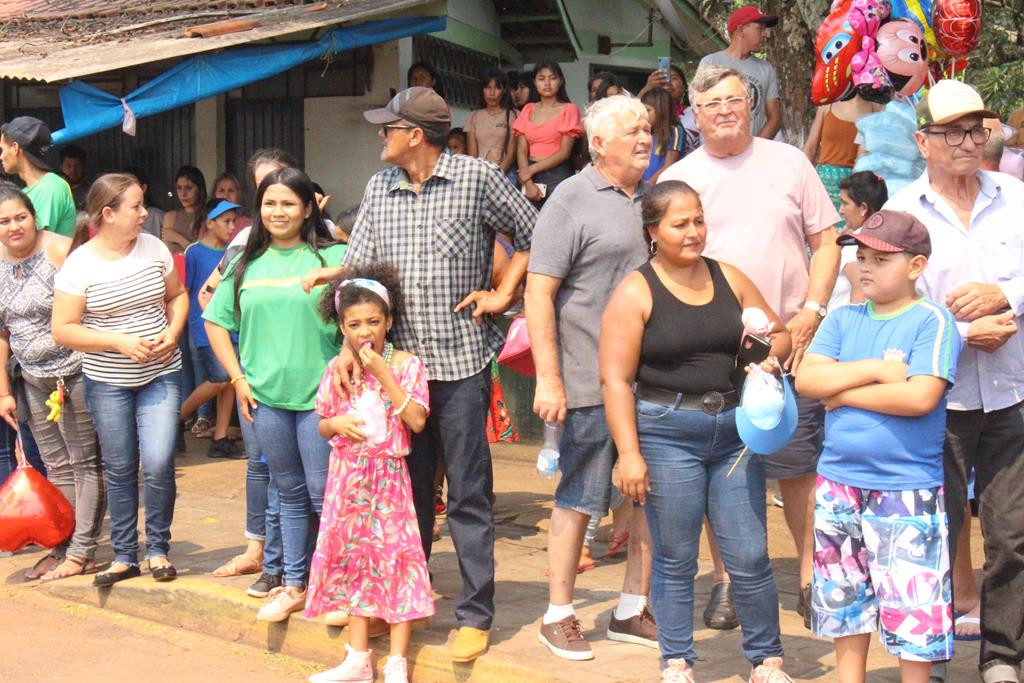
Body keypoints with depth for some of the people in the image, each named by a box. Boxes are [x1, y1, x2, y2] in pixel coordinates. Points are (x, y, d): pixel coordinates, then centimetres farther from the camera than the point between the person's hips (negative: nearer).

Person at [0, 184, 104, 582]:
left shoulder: (60, 251, -14)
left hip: (74, 373, -6)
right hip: (35, 380, 6)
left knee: (84, 462, 1)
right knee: (57, 467, 13)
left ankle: (82, 552, 5)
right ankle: (61, 548, 20)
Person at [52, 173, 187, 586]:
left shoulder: (153, 248, -1)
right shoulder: (79, 265, -11)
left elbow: (178, 295, 12)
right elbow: (62, 331, -11)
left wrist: (172, 333, -6)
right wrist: (119, 341, -19)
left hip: (161, 375, 1)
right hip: (108, 383, -1)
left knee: (159, 464, -8)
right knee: (119, 469, 8)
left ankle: (158, 548, 11)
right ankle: (124, 555, 22)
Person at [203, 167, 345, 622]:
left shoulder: (333, 257, -3)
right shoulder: (247, 263, 10)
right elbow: (216, 320, 15)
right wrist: (238, 378, 7)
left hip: (319, 394, -4)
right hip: (265, 397, 4)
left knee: (323, 494, -2)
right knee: (290, 493, 14)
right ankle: (294, 585, 24)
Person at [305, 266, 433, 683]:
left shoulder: (405, 364, -6)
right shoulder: (336, 371, 4)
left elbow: (417, 420, -17)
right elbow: (323, 426, 13)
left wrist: (384, 374, -19)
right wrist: (336, 423, -11)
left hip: (388, 476, -4)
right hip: (348, 477, 4)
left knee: (395, 557, -4)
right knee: (352, 558, 10)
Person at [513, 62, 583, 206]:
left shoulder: (569, 109, 0)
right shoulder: (528, 110, 12)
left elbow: (564, 152, -6)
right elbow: (521, 150, 5)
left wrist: (531, 170, -9)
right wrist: (528, 182, -10)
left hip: (558, 176, -3)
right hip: (531, 176, 3)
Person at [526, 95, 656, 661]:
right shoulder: (572, 201, -5)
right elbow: (538, 295, -10)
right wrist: (548, 380, -16)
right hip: (591, 382, -6)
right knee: (579, 498, 2)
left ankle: (632, 610, 22)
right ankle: (558, 614, 15)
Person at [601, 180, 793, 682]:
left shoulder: (729, 279, 10)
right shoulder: (635, 292, -4)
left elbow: (779, 334, 20)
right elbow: (616, 379, -9)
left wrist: (766, 353, -5)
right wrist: (628, 453, -15)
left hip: (734, 430, 4)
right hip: (667, 434, -3)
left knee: (750, 558, 5)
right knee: (675, 561, 6)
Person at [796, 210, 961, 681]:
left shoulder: (933, 322, -7)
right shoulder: (843, 320, 8)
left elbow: (920, 397, -20)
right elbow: (805, 379, -4)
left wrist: (843, 393, -10)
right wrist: (875, 369, -14)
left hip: (907, 489, -5)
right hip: (839, 483, 5)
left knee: (912, 610, -1)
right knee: (845, 606, 16)